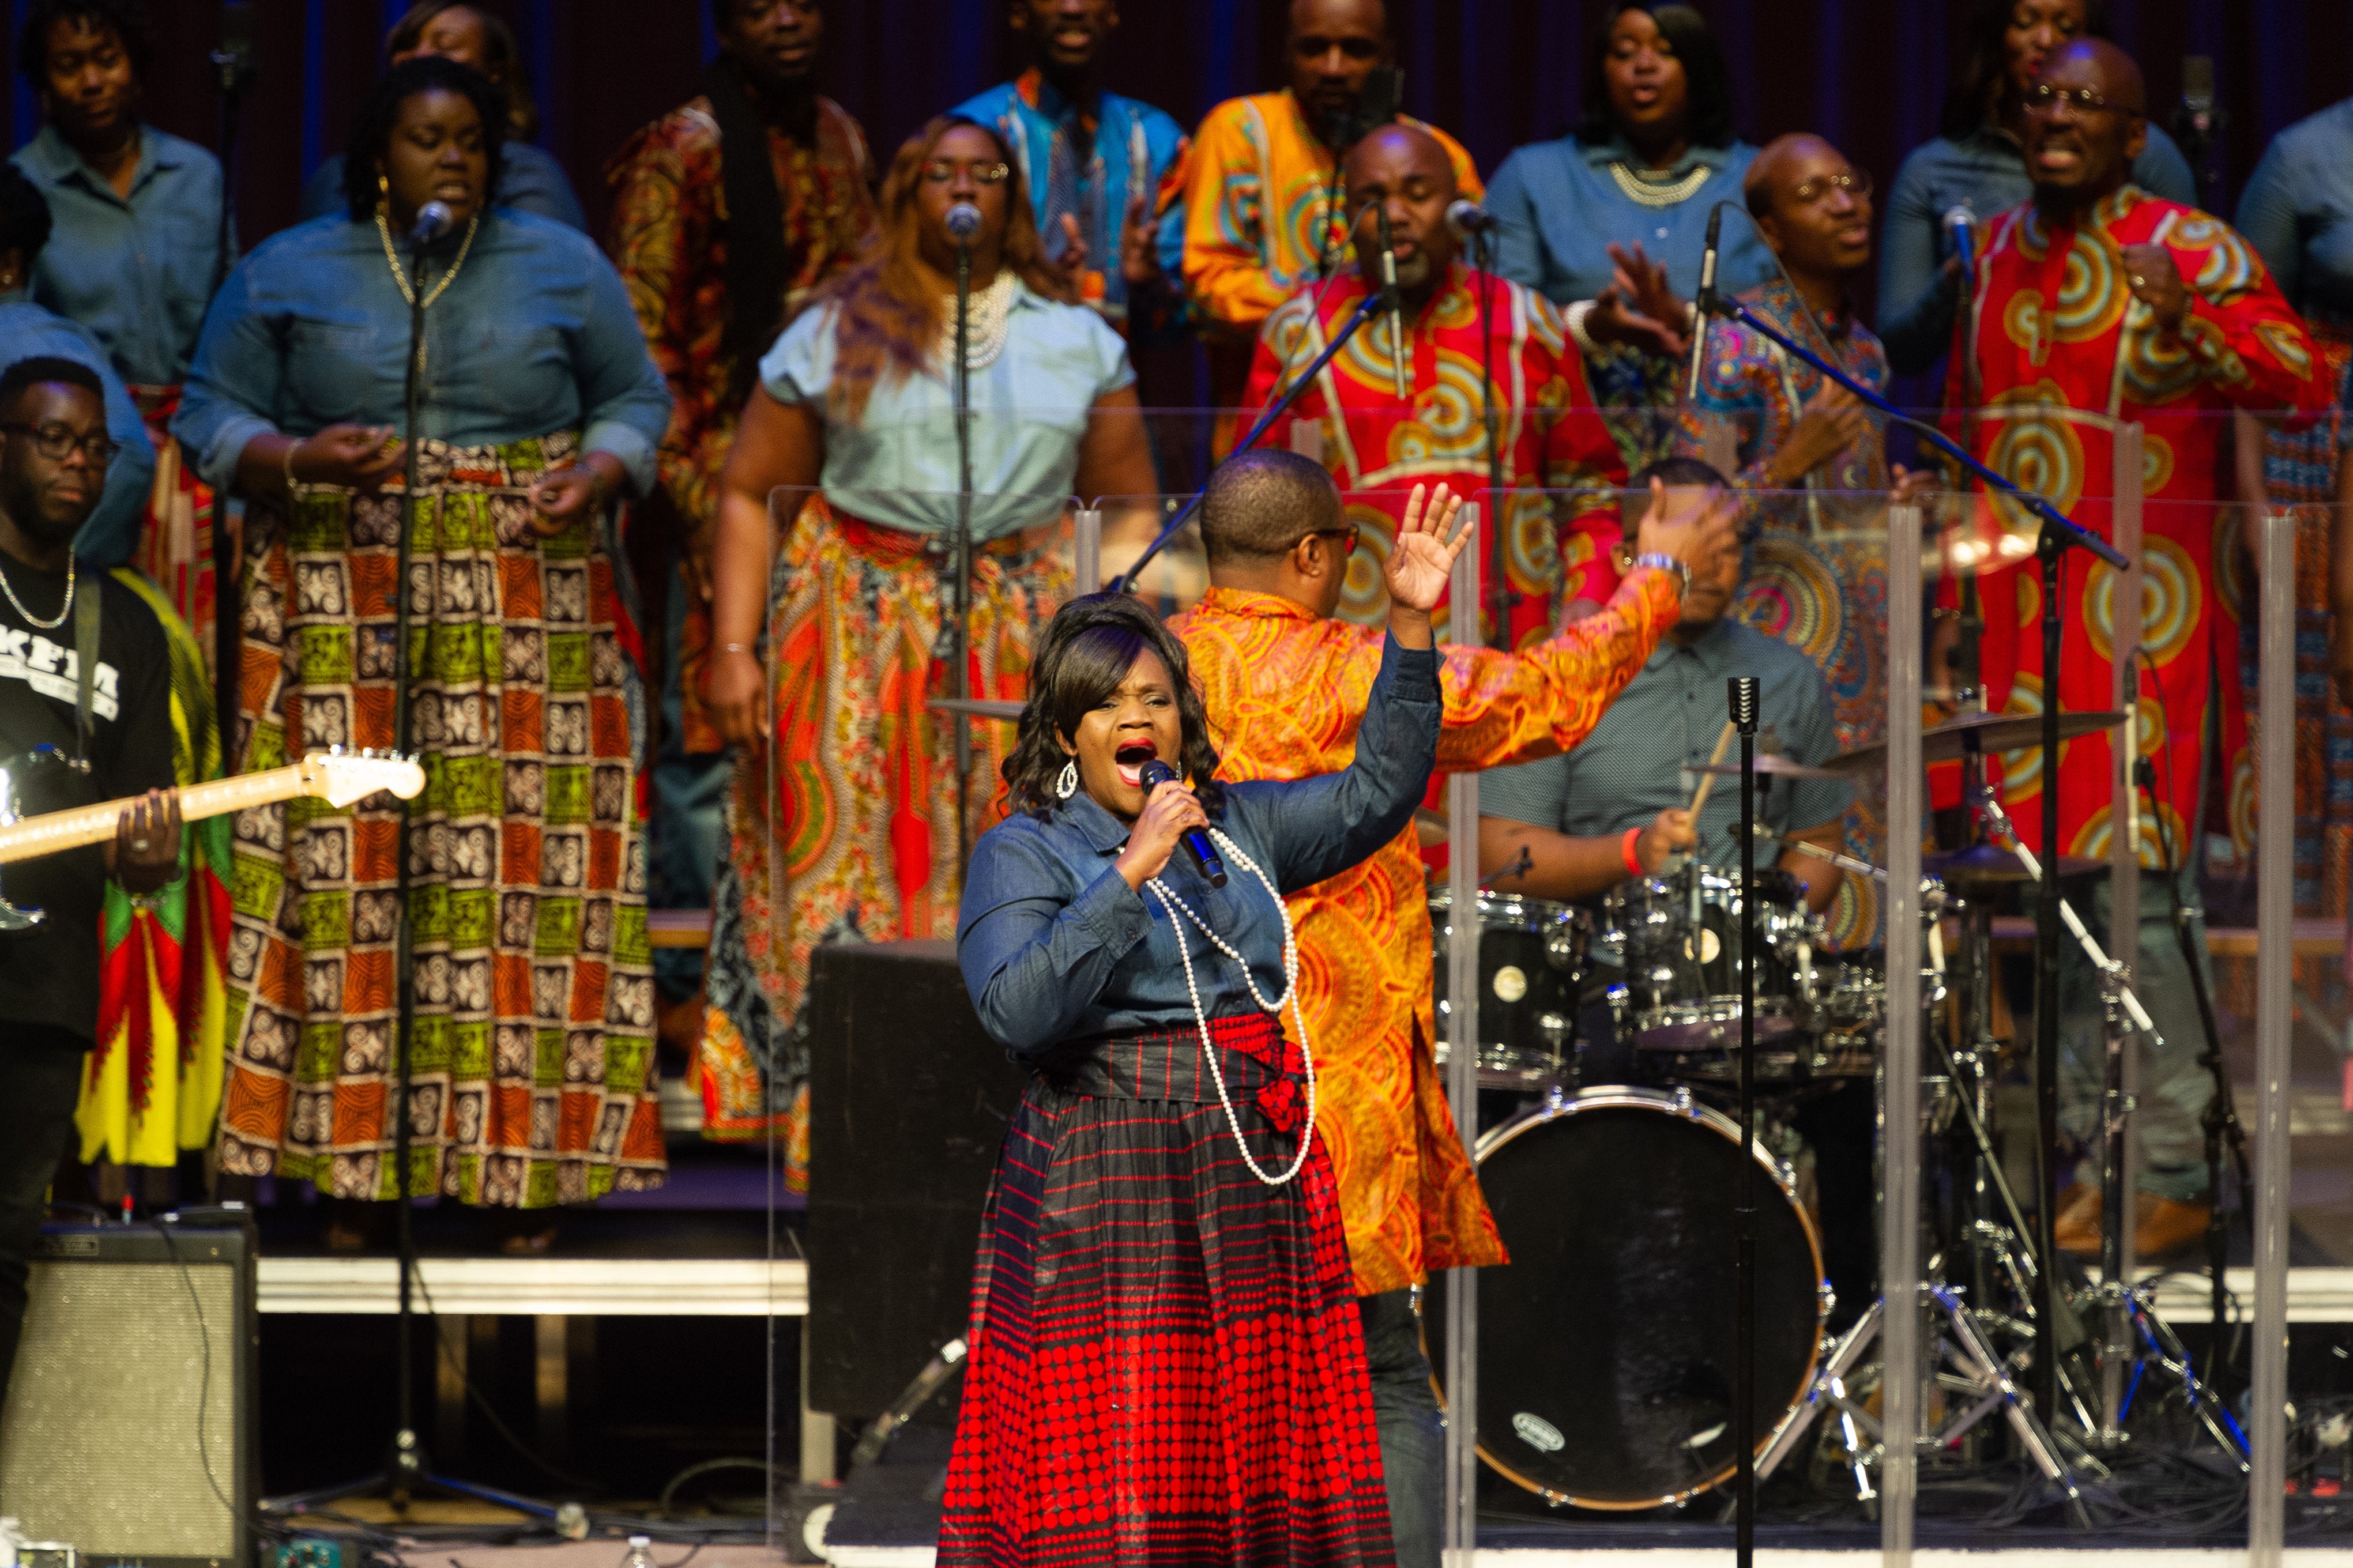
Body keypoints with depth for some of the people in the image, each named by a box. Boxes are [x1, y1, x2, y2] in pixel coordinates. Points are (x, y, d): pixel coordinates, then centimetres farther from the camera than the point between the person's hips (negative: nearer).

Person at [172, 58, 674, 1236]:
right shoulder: (286, 276, 9)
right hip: (344, 616, 0)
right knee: (349, 867, -7)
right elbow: (211, 418, 8)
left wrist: (594, 478, -6)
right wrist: (298, 462, -12)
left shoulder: (562, 268, 12)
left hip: (528, 626, 1)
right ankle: (351, 1161, -4)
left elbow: (634, 400, 15)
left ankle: (517, 1160, -3)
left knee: (521, 865, -6)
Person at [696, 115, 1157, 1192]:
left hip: (1029, 631, 1)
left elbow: (1128, 508, 13)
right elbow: (751, 495, 7)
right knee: (852, 871, -7)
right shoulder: (833, 337, 9)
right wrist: (732, 648, -3)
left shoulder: (1078, 342, 13)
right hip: (862, 630, -1)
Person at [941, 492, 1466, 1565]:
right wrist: (1131, 873, -18)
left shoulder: (1235, 825, 15)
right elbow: (1020, 1011, -15)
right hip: (1106, 1187, -5)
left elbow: (1376, 793, 17)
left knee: (1257, 1454, 4)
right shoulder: (1021, 854, -1)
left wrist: (1410, 627, 8)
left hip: (1255, 1184, 6)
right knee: (1119, 1477, -9)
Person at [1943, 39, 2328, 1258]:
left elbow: (2301, 381, -16)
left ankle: (2170, 1177, -5)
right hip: (2019, 620, 6)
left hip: (2145, 618, -6)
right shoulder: (1995, 255, 15)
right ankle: (2089, 1157, 15)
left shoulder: (2190, 253, -4)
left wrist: (2190, 323, -33)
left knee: (2137, 893, -9)